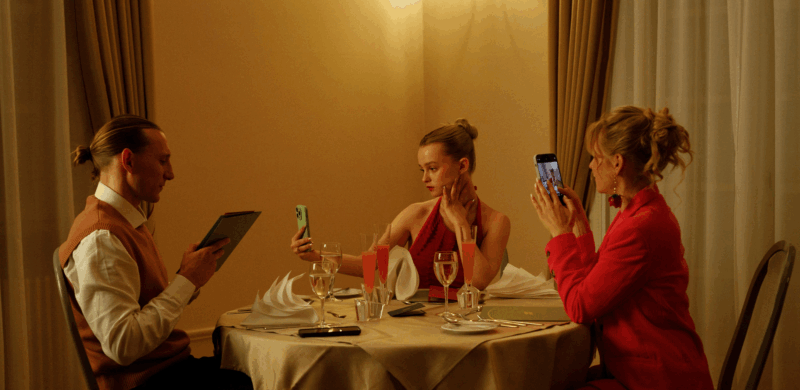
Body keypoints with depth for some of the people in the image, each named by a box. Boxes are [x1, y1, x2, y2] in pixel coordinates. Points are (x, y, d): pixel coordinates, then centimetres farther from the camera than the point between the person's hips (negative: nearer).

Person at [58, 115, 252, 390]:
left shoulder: (130, 222, 14)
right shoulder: (101, 238, -18)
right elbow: (122, 346, -25)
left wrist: (189, 279, 1)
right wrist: (186, 280, -18)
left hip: (170, 365, 9)